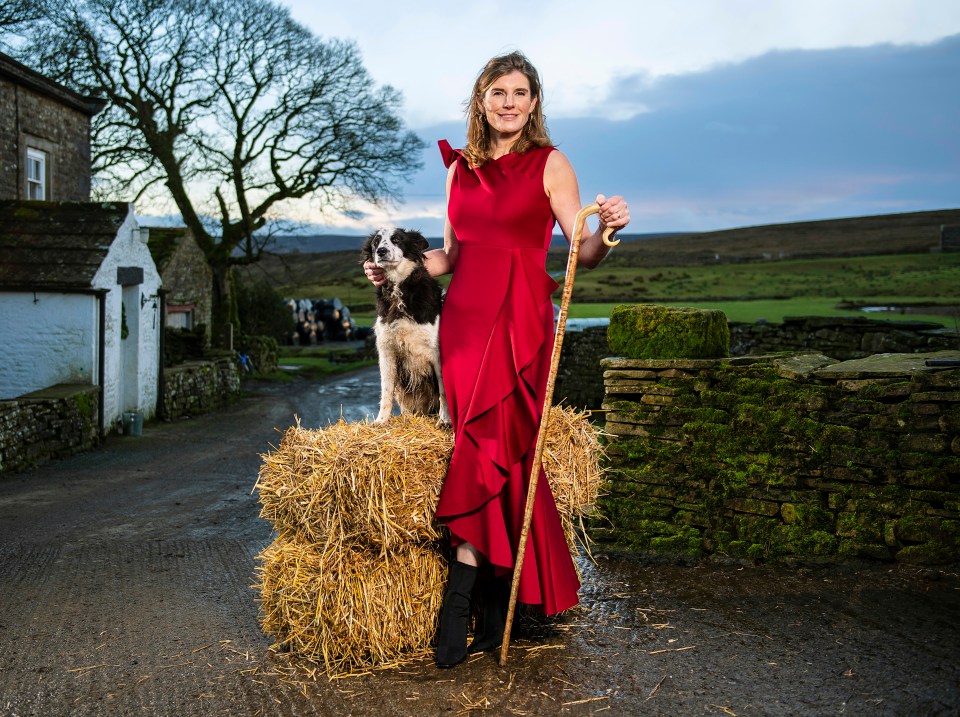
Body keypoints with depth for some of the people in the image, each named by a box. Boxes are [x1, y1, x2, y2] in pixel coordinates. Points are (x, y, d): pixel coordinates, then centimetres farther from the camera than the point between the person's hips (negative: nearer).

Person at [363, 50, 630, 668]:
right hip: (463, 313, 4)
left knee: (489, 442, -14)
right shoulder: (460, 166, 16)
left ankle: (459, 599, -5)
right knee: (504, 451, -2)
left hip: (519, 317, -4)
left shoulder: (550, 163, 2)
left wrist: (608, 229, -26)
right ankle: (500, 601, 6)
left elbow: (584, 254, -5)